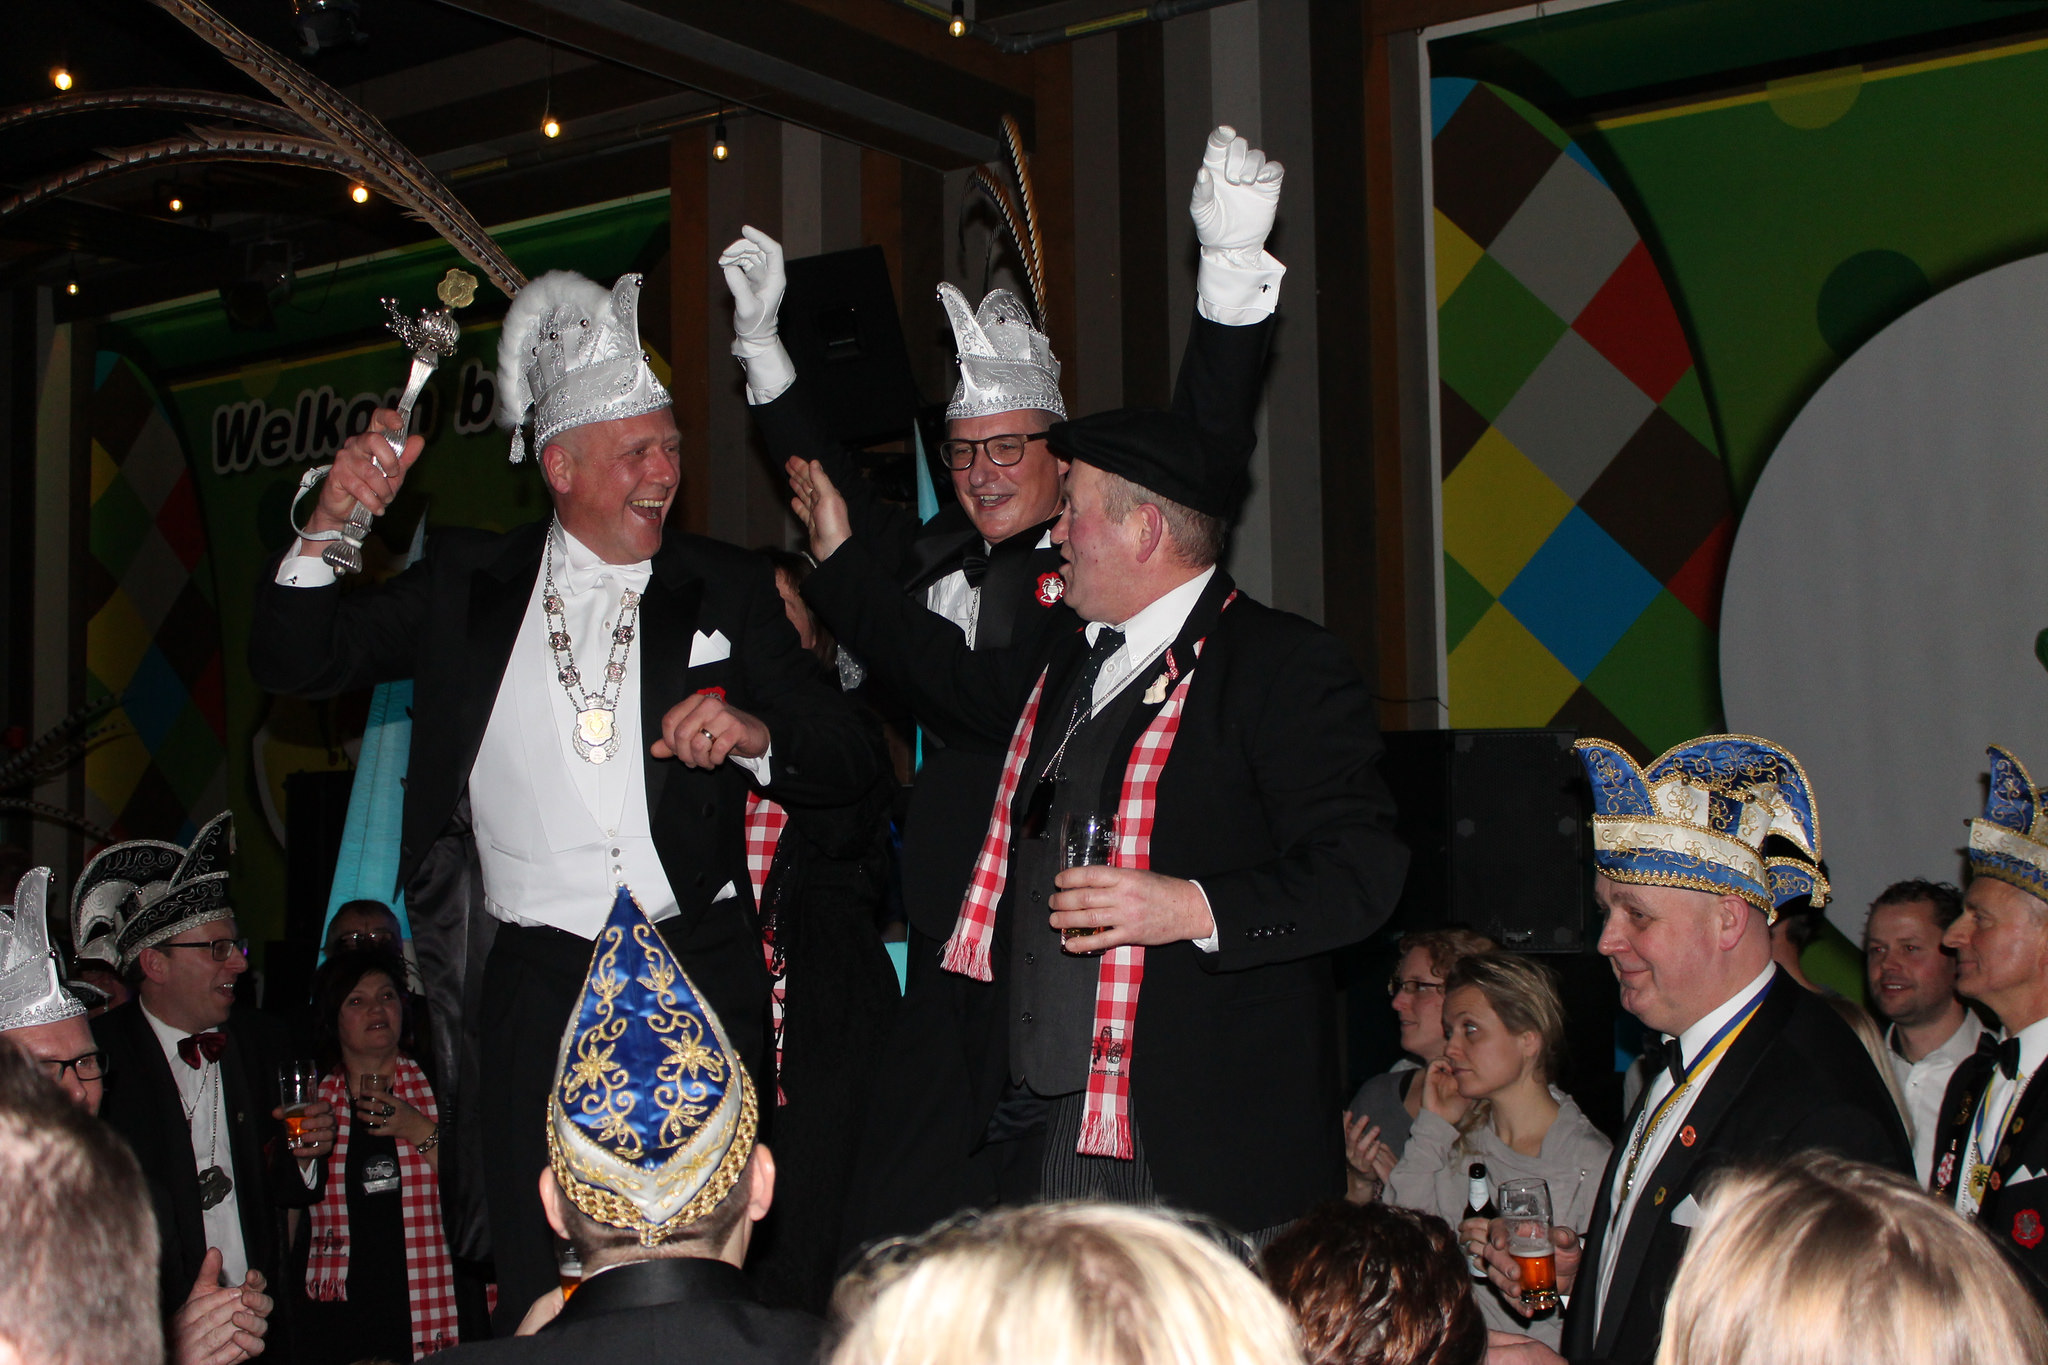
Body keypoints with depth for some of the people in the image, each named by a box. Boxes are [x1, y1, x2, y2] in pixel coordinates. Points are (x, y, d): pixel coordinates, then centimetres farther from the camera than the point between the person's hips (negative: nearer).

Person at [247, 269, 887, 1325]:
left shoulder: (727, 591, 7)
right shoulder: (470, 584, 9)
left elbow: (853, 760, 6)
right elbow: (290, 664, 7)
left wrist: (756, 736, -14)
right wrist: (330, 527, -8)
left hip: (696, 972, 0)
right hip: (539, 986, 1)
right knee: (539, 1296, 3)